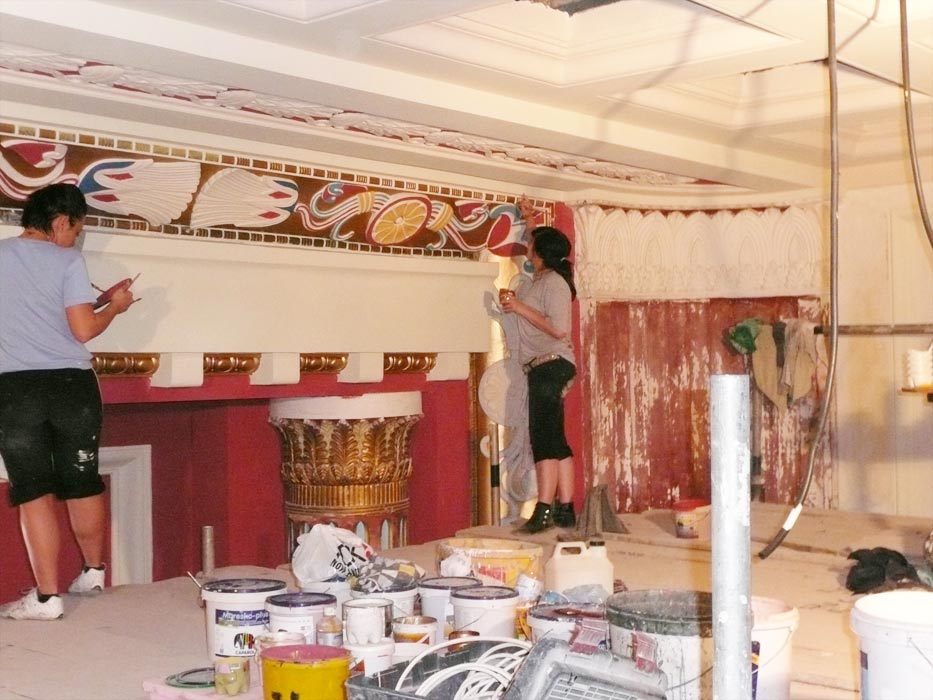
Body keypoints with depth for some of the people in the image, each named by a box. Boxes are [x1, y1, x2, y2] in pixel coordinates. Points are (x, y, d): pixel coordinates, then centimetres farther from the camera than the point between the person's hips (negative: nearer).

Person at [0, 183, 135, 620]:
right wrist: (115, 306, 10)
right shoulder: (67, 261, -2)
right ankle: (94, 572, 30)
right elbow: (84, 329, -8)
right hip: (71, 383, 0)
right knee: (83, 483, 15)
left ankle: (47, 596, -1)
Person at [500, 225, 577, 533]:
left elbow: (558, 329, -20)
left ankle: (543, 511, -19)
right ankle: (565, 509, 12)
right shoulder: (538, 282, 16)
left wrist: (520, 308, -16)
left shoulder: (554, 282, -10)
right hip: (544, 368, 10)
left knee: (544, 437, -15)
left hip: (551, 365, -10)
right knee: (555, 440, 9)